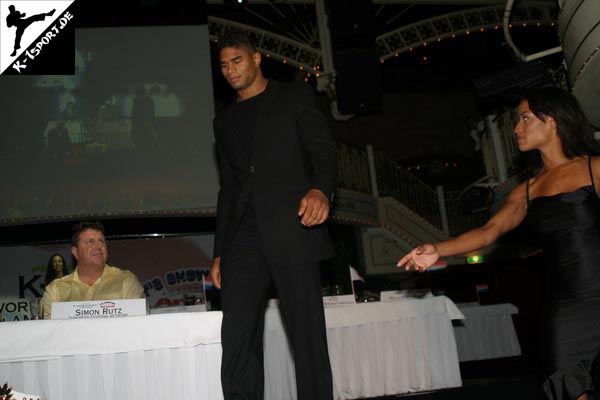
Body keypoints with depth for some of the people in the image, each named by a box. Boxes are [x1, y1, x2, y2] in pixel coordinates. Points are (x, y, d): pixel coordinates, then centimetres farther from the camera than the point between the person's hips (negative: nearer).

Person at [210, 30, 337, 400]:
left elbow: (324, 149, -2)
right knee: (237, 343, -3)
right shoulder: (225, 122, 25)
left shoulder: (296, 96, 11)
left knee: (308, 338, -4)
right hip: (244, 240, 4)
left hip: (291, 231, -4)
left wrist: (321, 189, -25)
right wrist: (220, 253, 18)